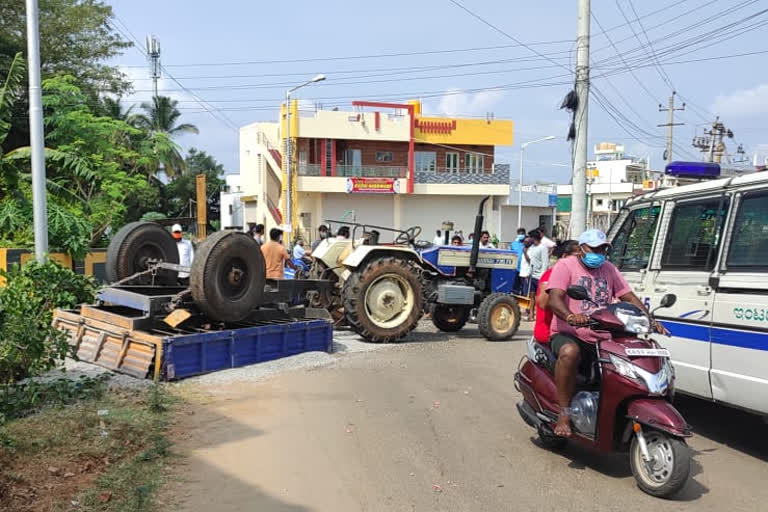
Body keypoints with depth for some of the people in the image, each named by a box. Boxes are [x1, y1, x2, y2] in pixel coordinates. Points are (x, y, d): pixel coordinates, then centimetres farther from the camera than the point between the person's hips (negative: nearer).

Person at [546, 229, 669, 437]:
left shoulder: (609, 269, 18)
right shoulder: (565, 266, 0)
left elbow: (629, 297, 12)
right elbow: (554, 299, -16)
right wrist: (569, 316, -38)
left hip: (602, 338, 6)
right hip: (568, 335, -5)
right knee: (569, 352, -38)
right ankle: (564, 414, -27)